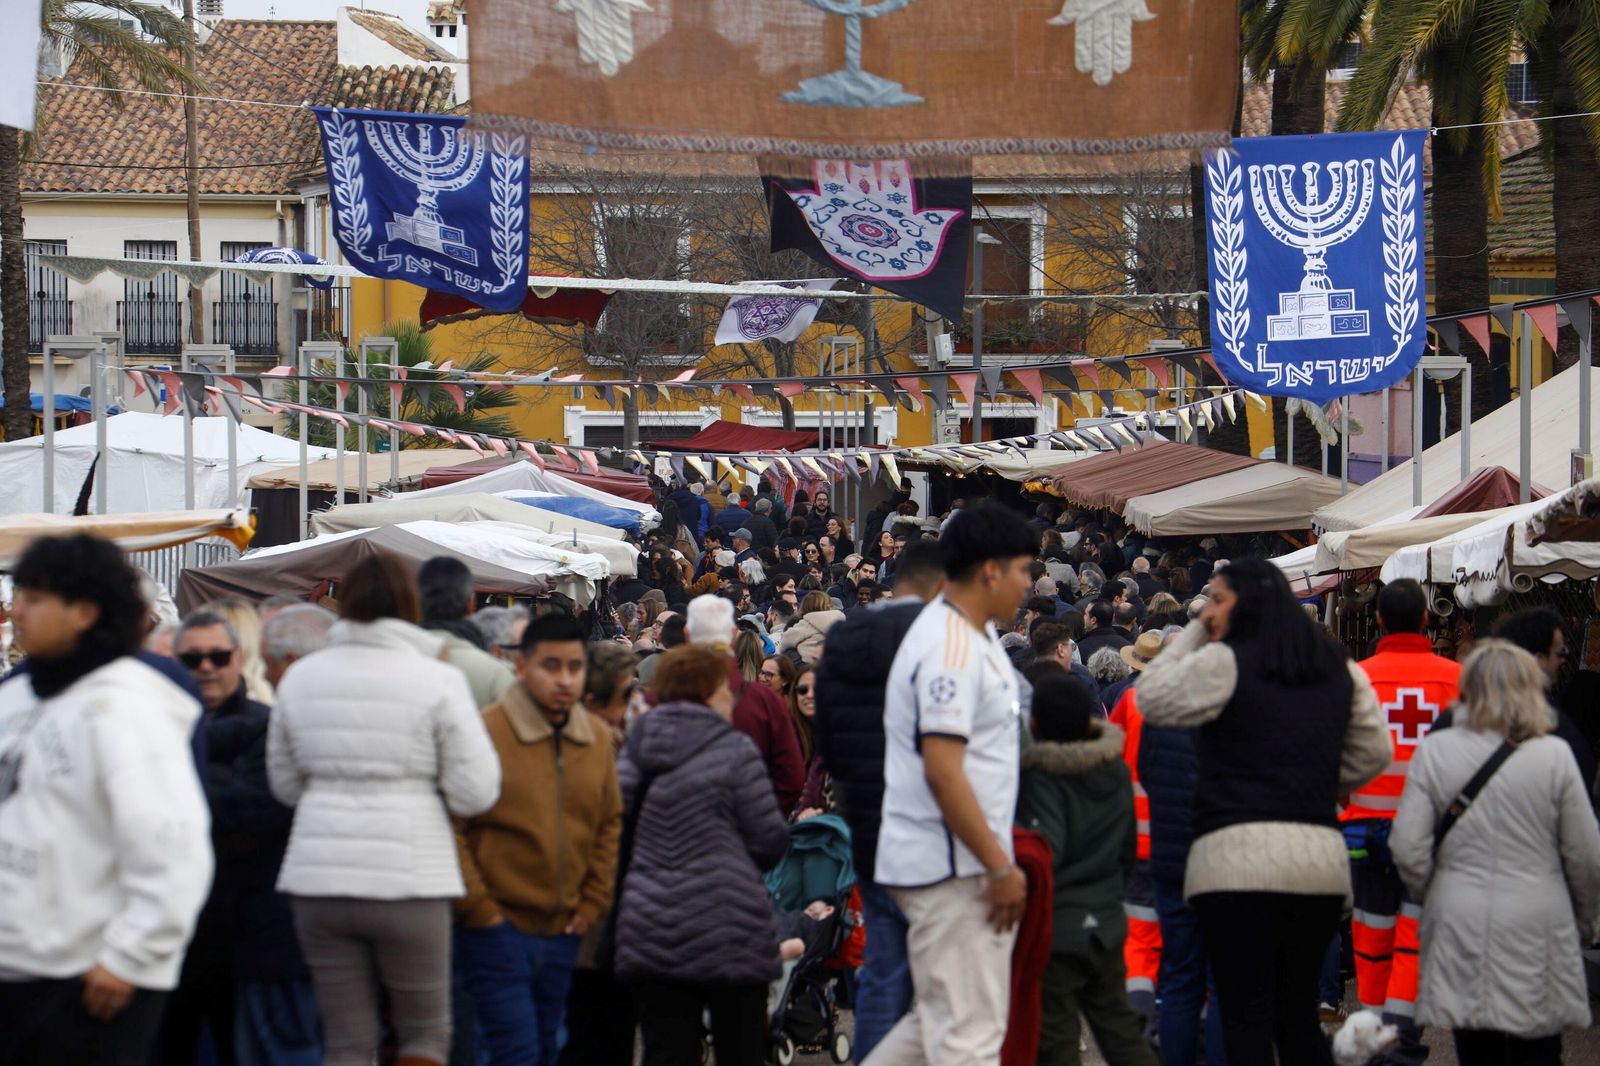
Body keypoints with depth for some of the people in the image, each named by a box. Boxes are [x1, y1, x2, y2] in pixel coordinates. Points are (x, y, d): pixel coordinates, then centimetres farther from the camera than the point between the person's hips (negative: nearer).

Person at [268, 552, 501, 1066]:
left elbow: (285, 784, 14)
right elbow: (475, 792, -7)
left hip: (319, 876, 3)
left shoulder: (300, 678, 6)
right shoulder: (437, 680, -5)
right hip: (409, 878, -3)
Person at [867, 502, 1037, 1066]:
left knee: (944, 1016, 17)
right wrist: (1002, 868, -21)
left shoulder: (975, 634, 16)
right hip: (953, 868, -10)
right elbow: (942, 771, -24)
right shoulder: (950, 648, -18)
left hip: (965, 865, 10)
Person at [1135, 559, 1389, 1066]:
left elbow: (1151, 698, 3)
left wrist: (1192, 635, 10)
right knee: (1299, 1014, 14)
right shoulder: (1337, 669, 14)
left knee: (1246, 1018, -6)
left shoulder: (1223, 662, -5)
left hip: (1238, 856, -6)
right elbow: (1373, 753, 17)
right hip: (1321, 853, 6)